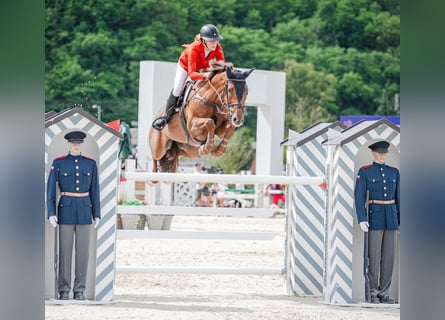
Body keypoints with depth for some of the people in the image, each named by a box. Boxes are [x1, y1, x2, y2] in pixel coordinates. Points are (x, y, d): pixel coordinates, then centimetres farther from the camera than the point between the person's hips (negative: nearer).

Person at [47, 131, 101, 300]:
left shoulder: (90, 164, 6)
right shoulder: (58, 163, -1)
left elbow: (94, 191, 8)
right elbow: (51, 189, -2)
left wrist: (97, 215, 4)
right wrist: (51, 213, -11)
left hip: (84, 211, 2)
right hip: (66, 210, -2)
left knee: (83, 251, 0)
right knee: (65, 251, -1)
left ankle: (79, 291, 7)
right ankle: (64, 291, 5)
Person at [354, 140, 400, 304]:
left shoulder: (394, 172, 11)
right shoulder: (364, 171, -2)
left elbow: (398, 197, 13)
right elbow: (359, 196, -7)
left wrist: (402, 221, 9)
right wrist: (361, 219, -16)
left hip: (391, 216, 4)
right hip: (375, 216, -4)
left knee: (388, 255, 3)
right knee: (374, 255, -5)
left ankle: (384, 292, 8)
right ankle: (373, 293, 1)